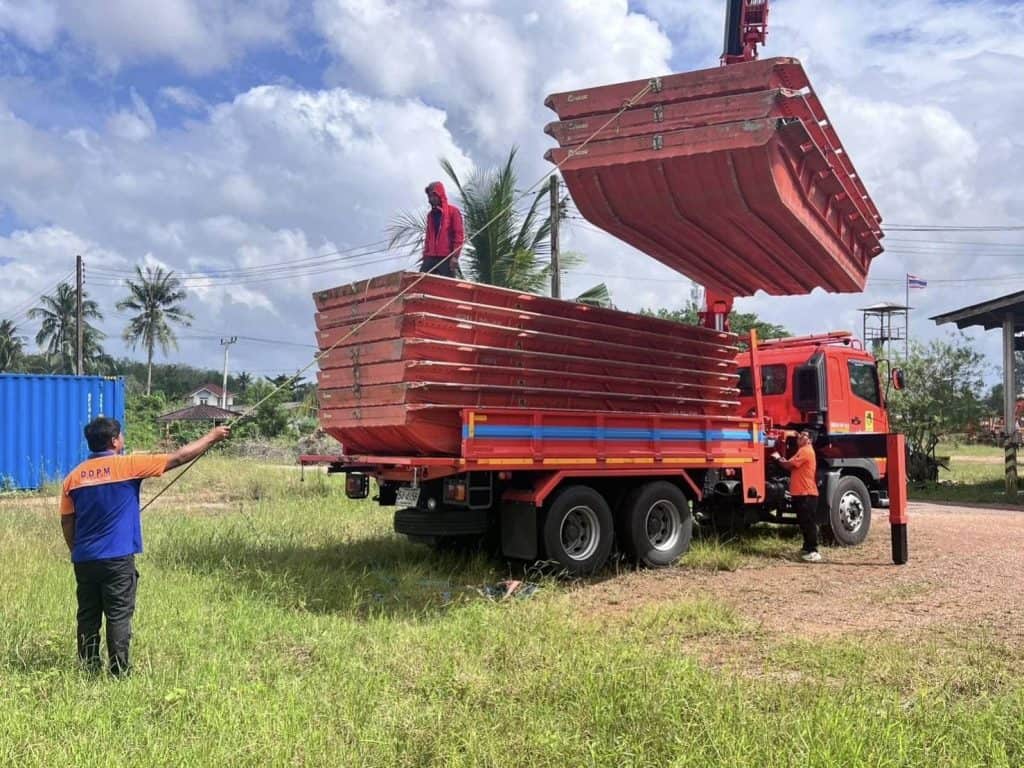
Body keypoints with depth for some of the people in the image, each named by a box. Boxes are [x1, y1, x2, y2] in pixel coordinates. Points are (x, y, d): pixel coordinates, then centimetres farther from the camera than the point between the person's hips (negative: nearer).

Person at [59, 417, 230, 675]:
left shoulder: (74, 476, 5)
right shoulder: (126, 466, -8)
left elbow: (67, 523, 9)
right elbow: (177, 458, -5)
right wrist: (212, 437, 4)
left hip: (84, 560, 5)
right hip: (117, 559, -5)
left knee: (88, 616, 13)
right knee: (119, 616, 1)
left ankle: (89, 669, 20)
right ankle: (119, 671, 4)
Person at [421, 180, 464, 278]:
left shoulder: (453, 211, 1)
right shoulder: (430, 215, 19)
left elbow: (459, 235, -5)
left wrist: (455, 256, -13)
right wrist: (425, 255, 13)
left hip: (447, 258, -6)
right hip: (431, 258, 6)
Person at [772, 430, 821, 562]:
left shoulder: (805, 451, -11)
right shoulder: (803, 451, 23)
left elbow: (789, 465, -15)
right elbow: (792, 466, 19)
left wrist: (778, 458, 1)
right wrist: (781, 459, 7)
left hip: (806, 493, -10)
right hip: (802, 493, 10)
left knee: (809, 523, -10)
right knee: (805, 523, 15)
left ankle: (813, 552, -11)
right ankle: (808, 548, 22)